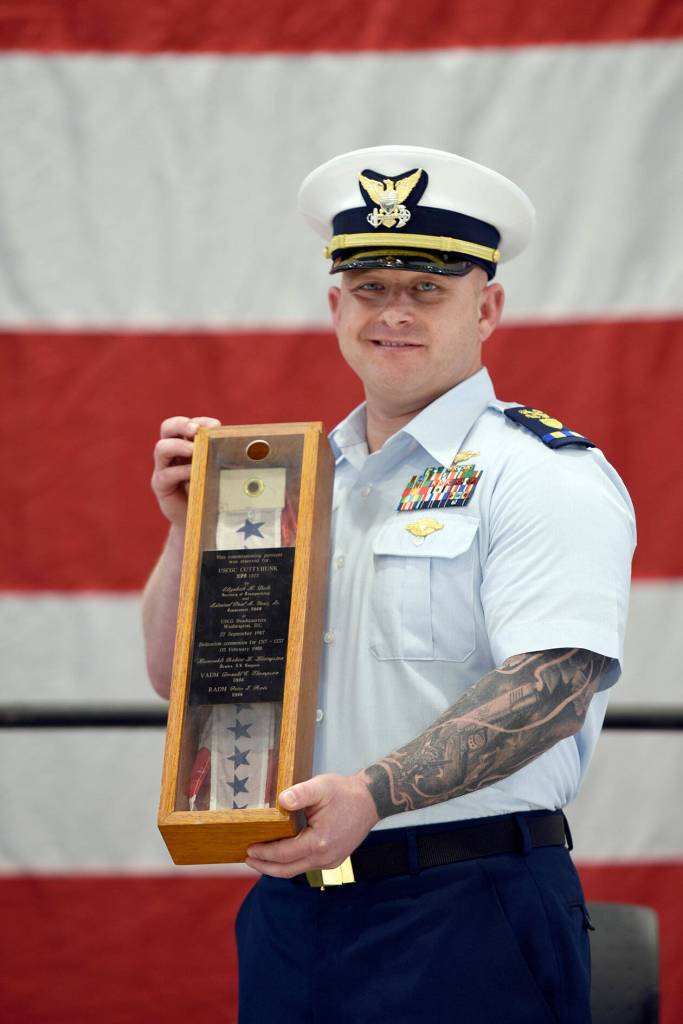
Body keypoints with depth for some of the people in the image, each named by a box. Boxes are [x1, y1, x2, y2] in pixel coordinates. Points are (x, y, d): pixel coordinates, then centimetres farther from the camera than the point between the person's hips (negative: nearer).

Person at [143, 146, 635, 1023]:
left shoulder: (542, 473, -6)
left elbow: (554, 686, -20)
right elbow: (178, 674, 16)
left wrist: (373, 795, -30)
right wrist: (189, 526, 0)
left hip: (470, 922, -6)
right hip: (290, 909, 6)